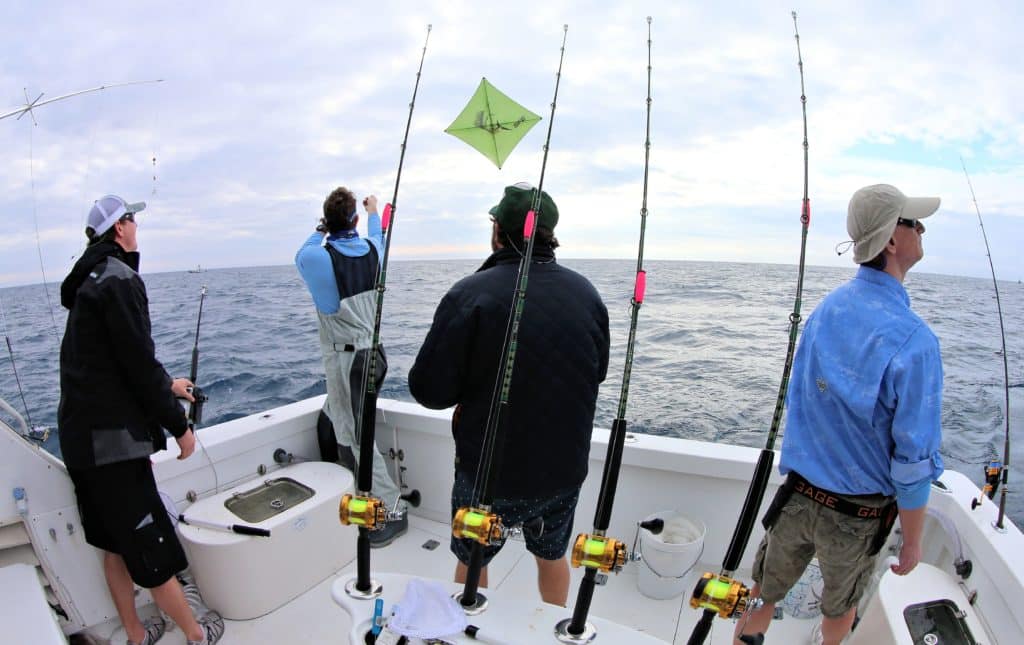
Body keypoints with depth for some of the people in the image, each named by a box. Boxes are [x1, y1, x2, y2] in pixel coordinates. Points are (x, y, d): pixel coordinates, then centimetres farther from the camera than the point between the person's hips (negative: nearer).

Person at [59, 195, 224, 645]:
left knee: (115, 543, 19)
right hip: (111, 436, -10)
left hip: (81, 434, 10)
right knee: (153, 549, 3)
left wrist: (167, 384, 30)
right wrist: (179, 425, -10)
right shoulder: (119, 279, -16)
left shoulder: (89, 279, 13)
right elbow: (138, 363, -19)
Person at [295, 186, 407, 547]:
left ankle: (392, 511, 0)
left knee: (355, 437, -2)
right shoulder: (372, 250, 0)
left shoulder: (318, 258, -14)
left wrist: (321, 230, 26)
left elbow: (302, 255, 12)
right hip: (375, 352, 7)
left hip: (344, 358, -6)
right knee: (331, 422, 23)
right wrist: (374, 212, 46)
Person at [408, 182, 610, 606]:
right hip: (566, 469, 5)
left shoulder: (470, 295, -21)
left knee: (472, 561, 23)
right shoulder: (586, 293, -4)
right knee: (552, 555, 28)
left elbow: (429, 391, -18)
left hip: (489, 473, -4)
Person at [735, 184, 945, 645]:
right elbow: (914, 462, -18)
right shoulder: (913, 341, -24)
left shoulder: (826, 308, -5)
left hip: (797, 493, 3)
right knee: (840, 607, 25)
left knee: (761, 598, 19)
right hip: (859, 513, -3)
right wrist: (912, 540, -4)